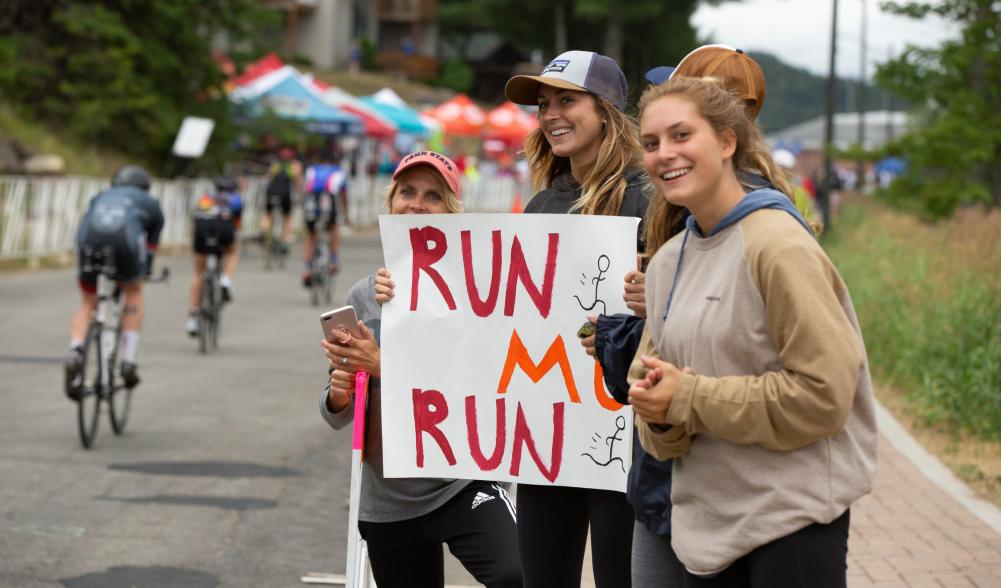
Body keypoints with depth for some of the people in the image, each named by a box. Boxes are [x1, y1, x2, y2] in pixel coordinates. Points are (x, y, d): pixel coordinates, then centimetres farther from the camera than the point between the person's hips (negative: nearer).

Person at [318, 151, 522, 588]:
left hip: (461, 484, -5)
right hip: (387, 499, 5)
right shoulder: (363, 295, 7)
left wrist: (384, 366, -23)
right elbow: (337, 416, 9)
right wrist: (339, 393, -13)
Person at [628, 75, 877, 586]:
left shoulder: (779, 246, -13)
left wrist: (689, 399, -16)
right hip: (707, 520, 7)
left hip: (794, 516, -7)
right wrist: (658, 414, -10)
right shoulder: (666, 262, 9)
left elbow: (823, 393, -19)